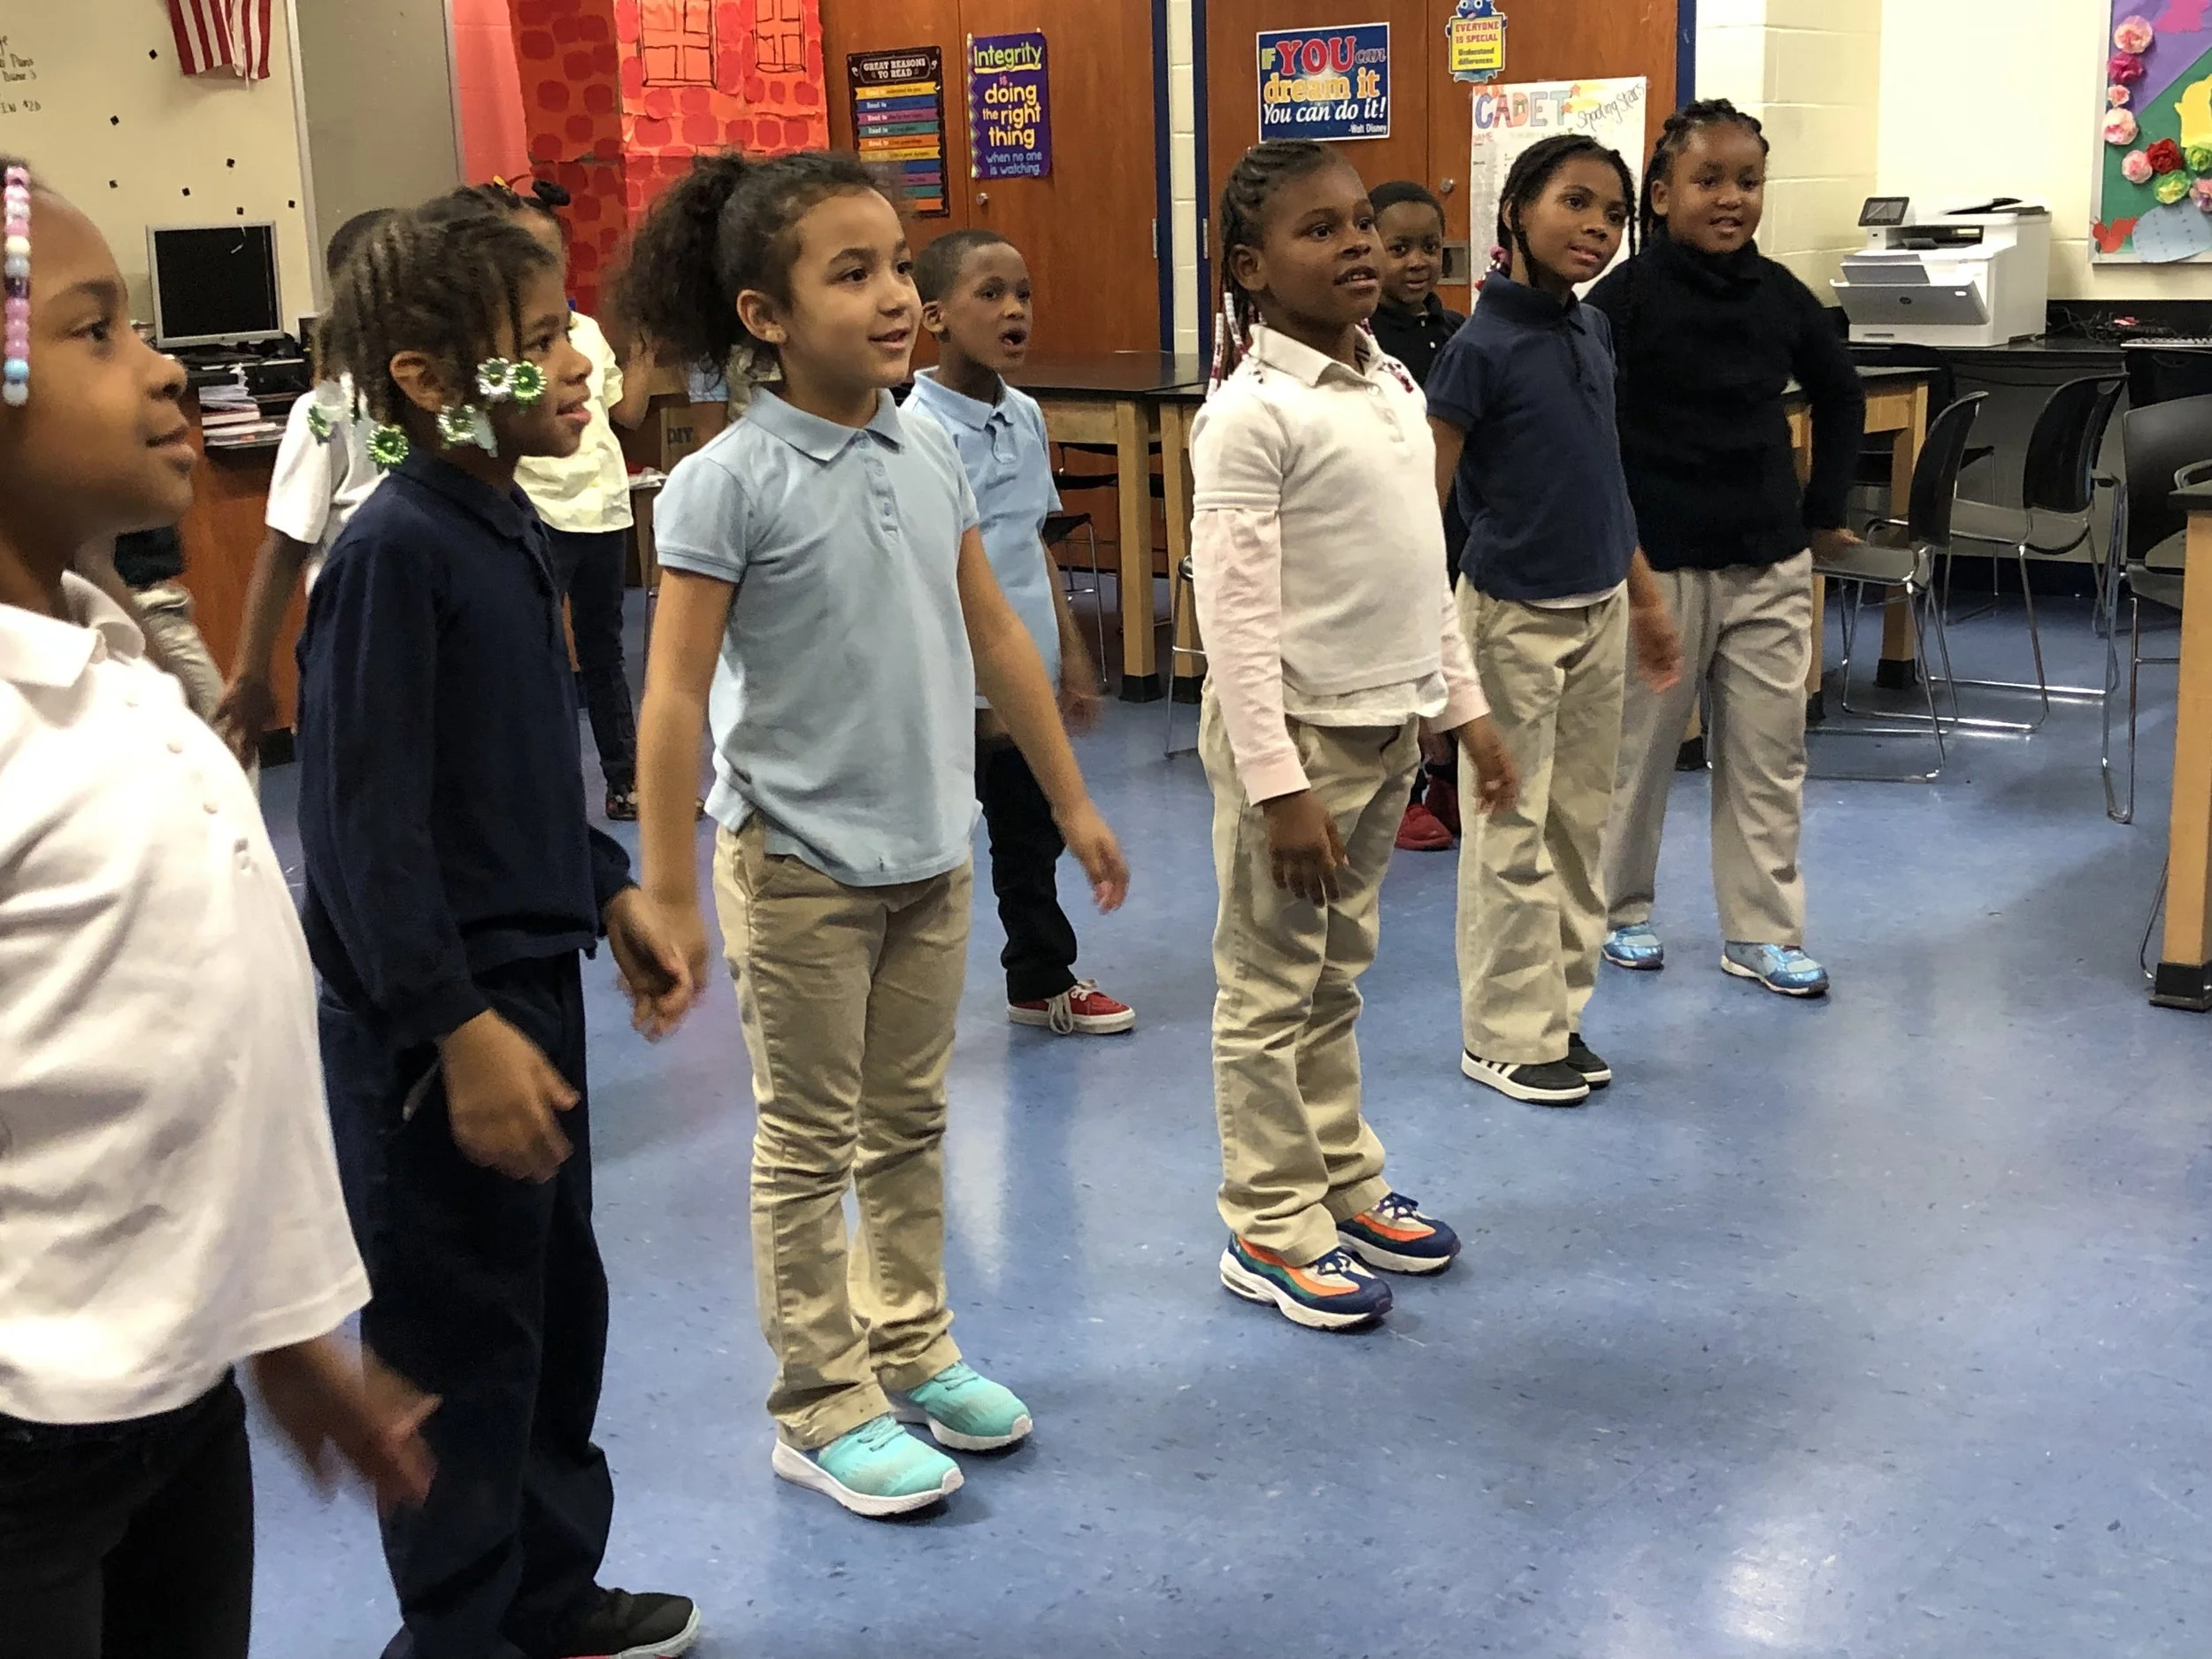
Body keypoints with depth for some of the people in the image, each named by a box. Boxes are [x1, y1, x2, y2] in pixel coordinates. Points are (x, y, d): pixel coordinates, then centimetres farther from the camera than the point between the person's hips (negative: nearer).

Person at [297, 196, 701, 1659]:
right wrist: (459, 1029, -24)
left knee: (560, 1305, 21)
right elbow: (364, 823, -23)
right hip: (438, 1024, -9)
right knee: (461, 1345, 6)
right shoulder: (394, 553, -20)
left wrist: (610, 892, 15)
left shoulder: (507, 526, 7)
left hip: (532, 977, 9)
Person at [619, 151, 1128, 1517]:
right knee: (810, 1144, 7)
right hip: (800, 866, -6)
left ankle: (912, 1349, 34)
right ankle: (824, 1410, 20)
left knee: (911, 1123, 18)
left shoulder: (929, 455, 2)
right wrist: (668, 902, -18)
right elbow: (676, 697, -16)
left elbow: (996, 638, 11)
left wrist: (1072, 803, 15)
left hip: (932, 854, 6)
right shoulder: (728, 484, -16)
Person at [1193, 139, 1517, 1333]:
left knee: (1339, 978, 19)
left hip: (1387, 726, 8)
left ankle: (1345, 1187, 31)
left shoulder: (1394, 388, 9)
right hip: (1299, 732, -8)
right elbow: (1236, 612, -20)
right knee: (1272, 991, 4)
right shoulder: (1251, 415, -16)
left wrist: (1465, 707, 16)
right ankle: (1270, 1231, 15)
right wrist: (1277, 785, -23)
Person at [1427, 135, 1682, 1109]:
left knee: (1581, 825, 13)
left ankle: (1558, 1016, 25)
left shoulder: (1593, 332, 7)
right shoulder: (1483, 348, -15)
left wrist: (1645, 595, 20)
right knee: (1513, 834, 2)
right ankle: (1504, 1035, 13)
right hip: (1517, 616, -7)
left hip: (1600, 613, 7)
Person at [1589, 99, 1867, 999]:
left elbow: (1840, 395, 20)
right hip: (1657, 563, -4)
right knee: (1636, 747, 7)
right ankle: (1621, 908, 26)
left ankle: (1763, 932, 16)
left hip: (1769, 562, 4)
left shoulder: (1779, 294, 5)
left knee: (1769, 754, 6)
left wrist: (1824, 509, 16)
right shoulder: (1627, 297, -9)